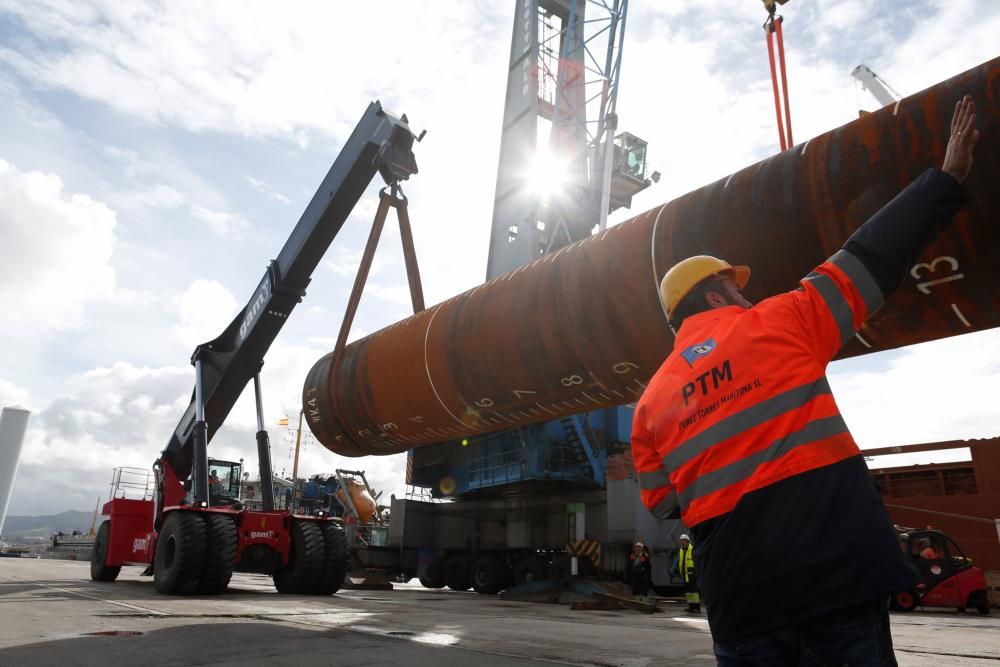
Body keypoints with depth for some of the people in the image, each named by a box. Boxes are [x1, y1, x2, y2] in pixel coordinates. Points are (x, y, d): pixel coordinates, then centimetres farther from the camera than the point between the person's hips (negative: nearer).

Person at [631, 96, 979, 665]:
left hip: (739, 590, 4)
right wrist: (948, 178, 14)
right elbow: (872, 259, 5)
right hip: (838, 566, -3)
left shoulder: (651, 402, 10)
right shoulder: (777, 322, 1)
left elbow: (664, 505, 13)